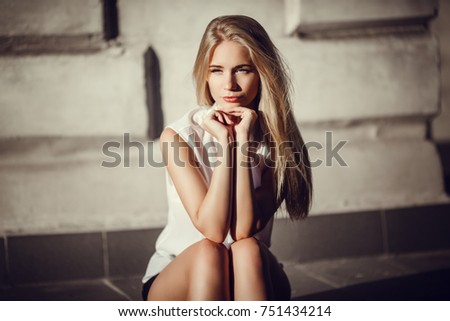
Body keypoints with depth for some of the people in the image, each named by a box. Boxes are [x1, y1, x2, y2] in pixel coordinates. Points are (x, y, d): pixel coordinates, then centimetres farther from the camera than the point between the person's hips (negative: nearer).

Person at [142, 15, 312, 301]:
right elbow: (212, 230, -22)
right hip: (175, 281, -1)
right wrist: (224, 142, -24)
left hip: (249, 282, 1)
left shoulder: (277, 140, -8)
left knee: (248, 249, -32)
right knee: (208, 252, -34)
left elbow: (244, 229, -22)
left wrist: (242, 141, -24)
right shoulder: (178, 136, -11)